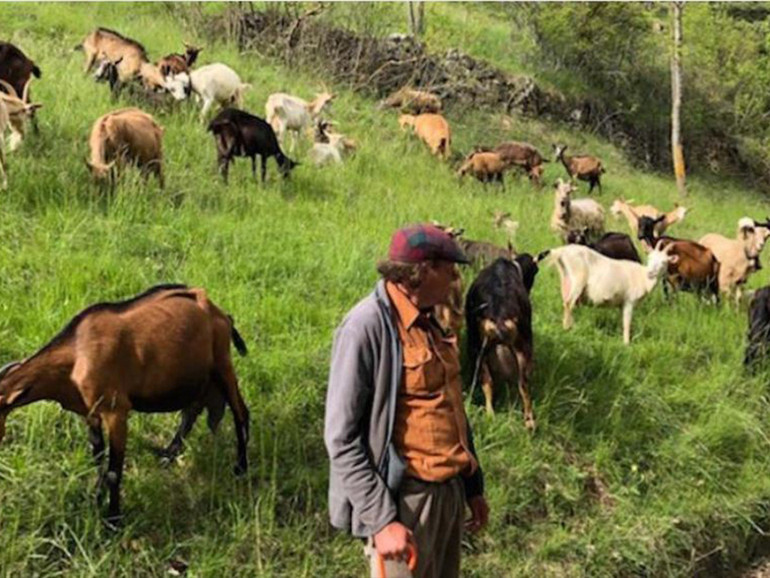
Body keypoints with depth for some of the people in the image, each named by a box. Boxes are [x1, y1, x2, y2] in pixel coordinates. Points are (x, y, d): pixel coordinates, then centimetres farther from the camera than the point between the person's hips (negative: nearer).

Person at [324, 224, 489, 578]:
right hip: (406, 497, -8)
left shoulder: (429, 321, 8)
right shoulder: (367, 326, -17)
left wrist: (473, 485, 18)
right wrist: (380, 519, -21)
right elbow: (342, 438, -18)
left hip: (450, 490, 8)